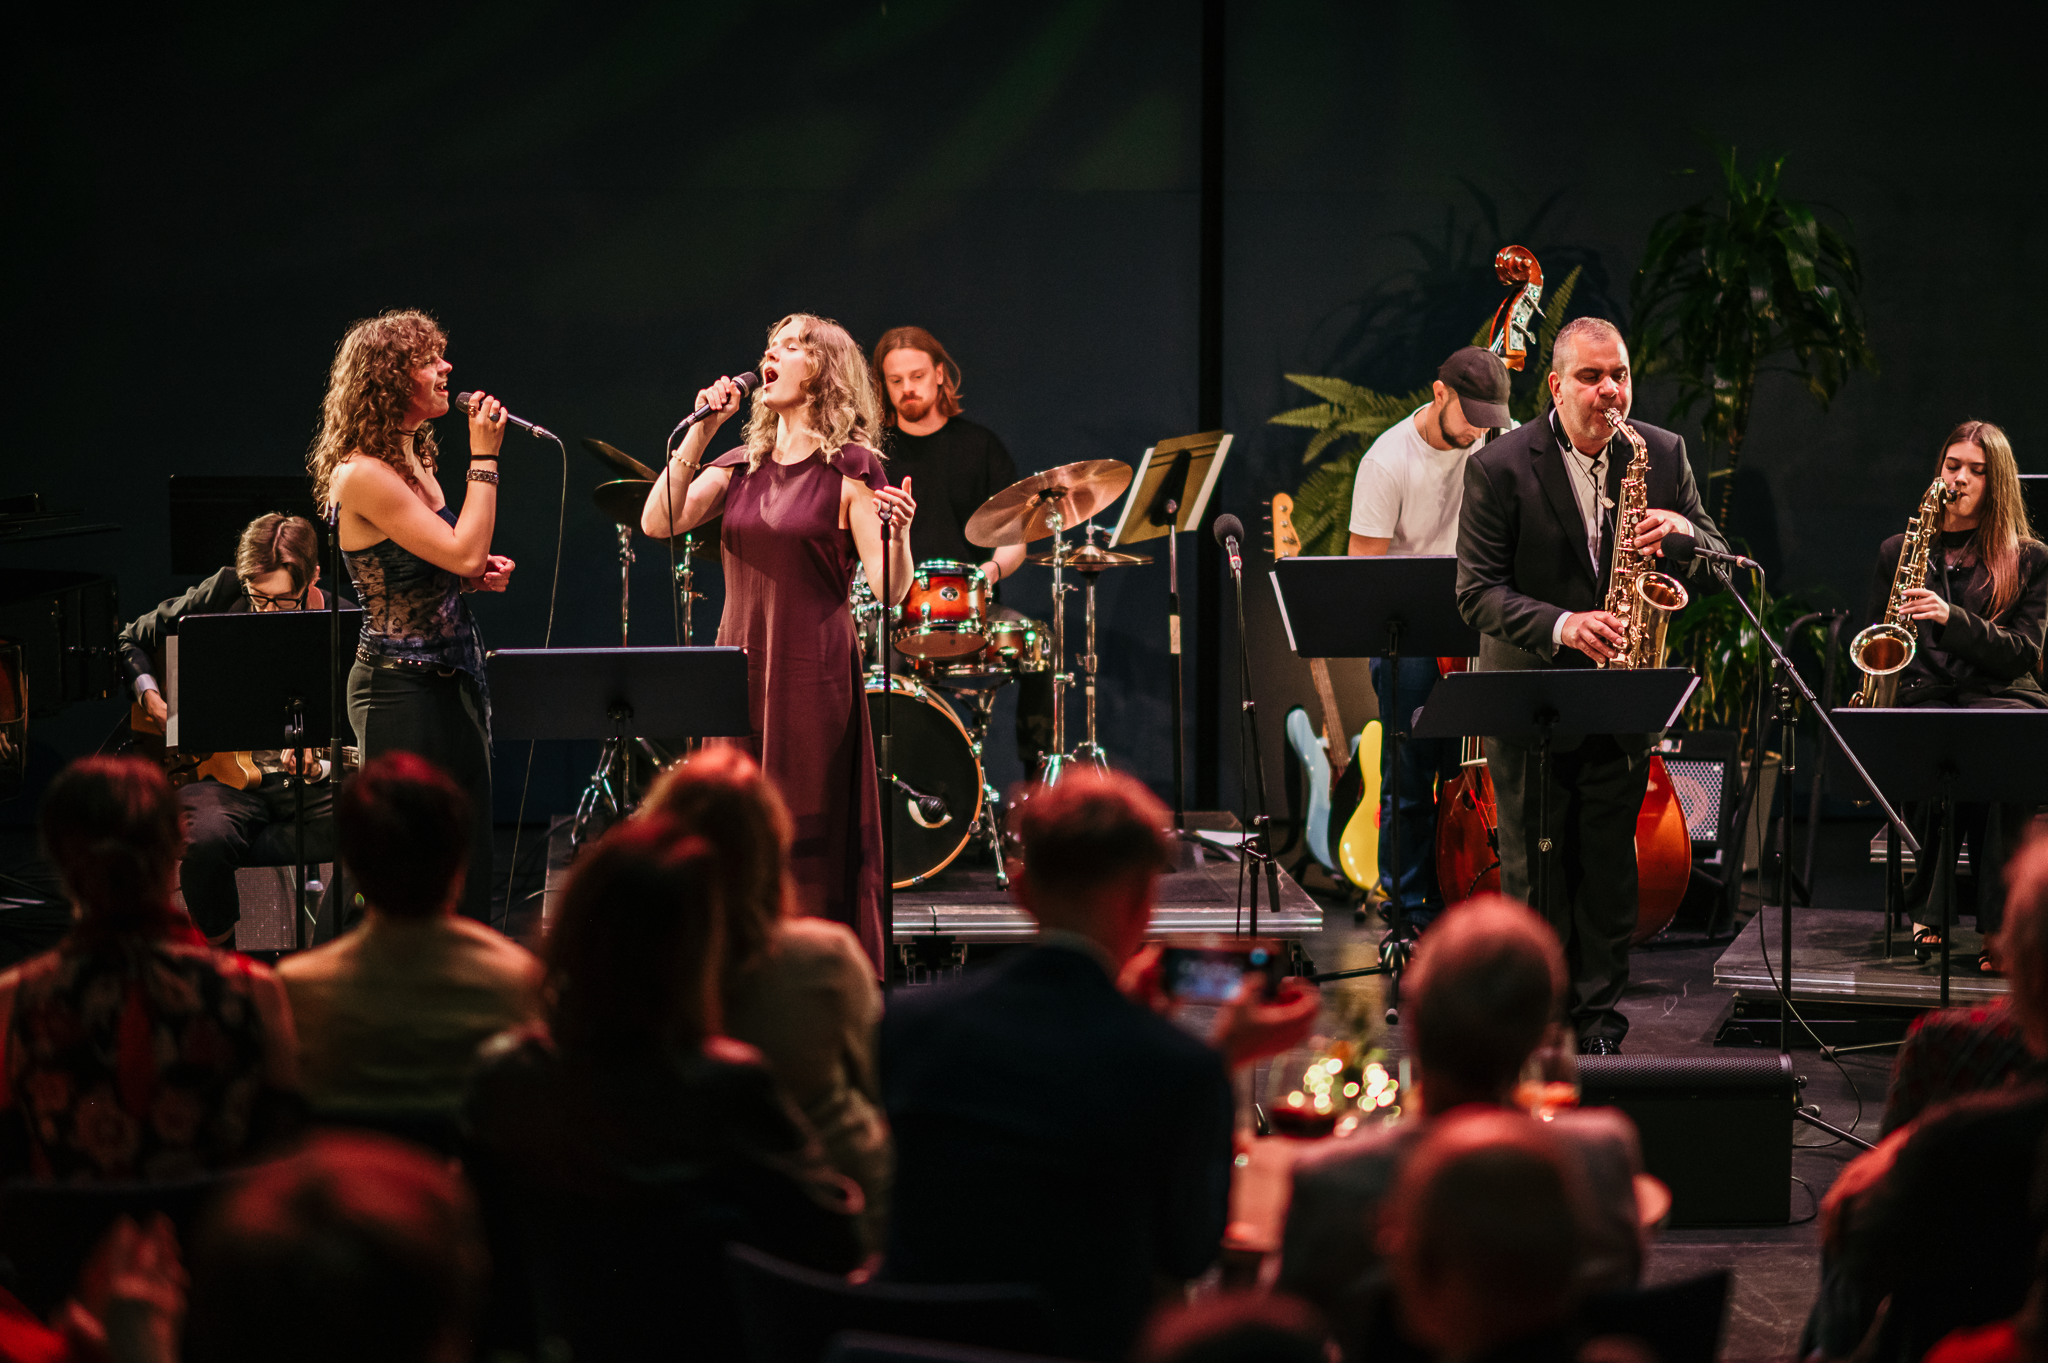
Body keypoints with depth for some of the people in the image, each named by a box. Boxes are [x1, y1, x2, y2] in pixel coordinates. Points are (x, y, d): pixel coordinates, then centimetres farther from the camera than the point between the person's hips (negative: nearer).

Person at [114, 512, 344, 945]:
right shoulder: (223, 595, 0)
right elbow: (131, 641, 14)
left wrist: (316, 767, -22)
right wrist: (149, 695, -4)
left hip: (307, 783, 1)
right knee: (205, 834, -35)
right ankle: (216, 948, -6)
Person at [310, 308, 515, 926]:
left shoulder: (414, 458, 12)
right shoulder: (362, 474, -17)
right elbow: (462, 550, -23)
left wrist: (477, 573, 5)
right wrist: (484, 458, -16)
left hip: (452, 678, 9)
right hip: (404, 687, -9)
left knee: (471, 857, 10)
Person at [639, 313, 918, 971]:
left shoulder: (850, 466, -3)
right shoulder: (741, 465, 12)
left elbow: (889, 588, -9)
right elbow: (658, 522, -1)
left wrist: (898, 533, -30)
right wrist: (701, 431, -4)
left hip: (814, 675, -5)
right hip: (739, 667, 5)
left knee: (812, 840, -4)